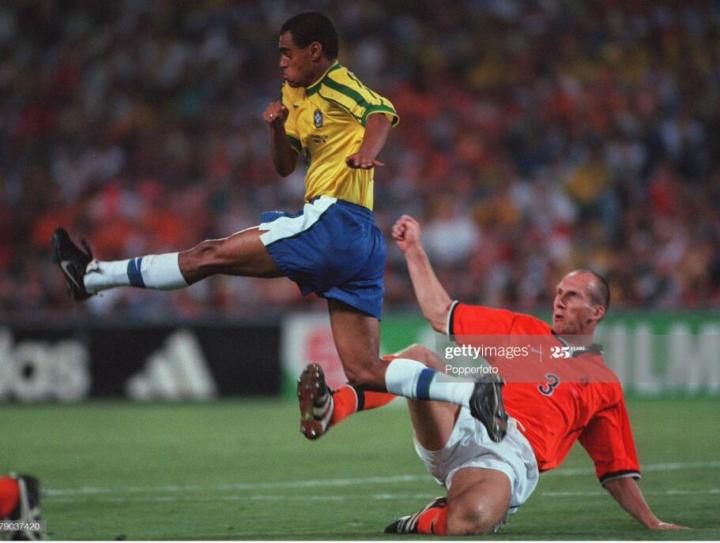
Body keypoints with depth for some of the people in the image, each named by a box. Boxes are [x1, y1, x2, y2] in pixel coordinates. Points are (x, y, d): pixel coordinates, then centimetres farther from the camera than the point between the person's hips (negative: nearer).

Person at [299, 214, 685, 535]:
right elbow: (442, 315, 27)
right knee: (419, 358, -27)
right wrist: (414, 250, 23)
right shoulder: (520, 329, 29)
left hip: (512, 455, -3)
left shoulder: (604, 385, 23)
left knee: (471, 519, -39)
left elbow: (618, 472, 24)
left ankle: (426, 522, -6)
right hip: (463, 425, 3)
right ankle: (332, 409, -42)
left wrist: (653, 524, 15)